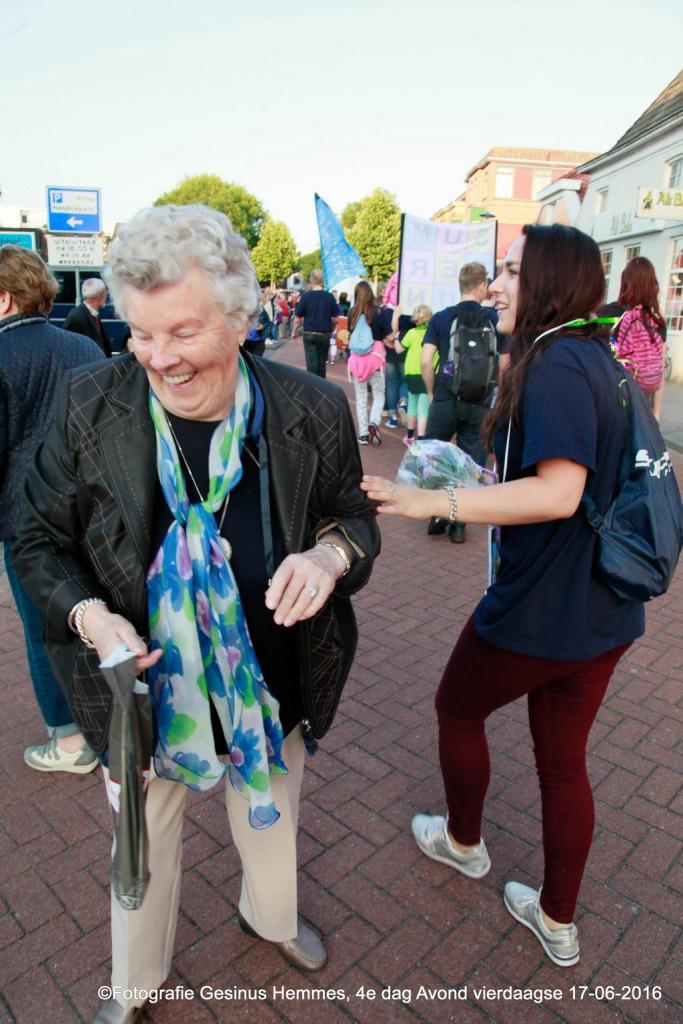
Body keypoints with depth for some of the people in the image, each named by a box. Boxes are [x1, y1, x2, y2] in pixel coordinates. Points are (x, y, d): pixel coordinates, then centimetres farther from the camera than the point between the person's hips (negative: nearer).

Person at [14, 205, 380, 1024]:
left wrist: (329, 555, -26)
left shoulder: (313, 412, -17)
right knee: (142, 844, 25)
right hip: (145, 687, 0)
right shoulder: (90, 408, -18)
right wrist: (87, 613, -25)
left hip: (273, 684, 1)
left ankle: (272, 917, 67)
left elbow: (355, 517, -3)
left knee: (272, 820, 30)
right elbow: (41, 541, -6)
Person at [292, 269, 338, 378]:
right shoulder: (330, 297, -2)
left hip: (309, 334, -2)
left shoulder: (306, 296, -7)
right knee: (321, 362, 12)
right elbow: (335, 319, 2)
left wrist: (293, 332, 8)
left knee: (312, 363, -2)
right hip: (325, 335, 2)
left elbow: (297, 318, -6)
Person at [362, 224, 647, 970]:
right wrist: (481, 480, 18)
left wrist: (432, 502, -30)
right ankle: (557, 921, 38)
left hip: (540, 610, -8)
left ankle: (463, 843, 44)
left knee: (457, 710, 19)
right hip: (602, 608, 8)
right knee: (563, 760, 19)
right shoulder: (594, 359, 9)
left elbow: (558, 492, -30)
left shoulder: (555, 365, -20)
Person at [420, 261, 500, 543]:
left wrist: (432, 392, 6)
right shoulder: (494, 318, -1)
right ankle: (458, 525, 14)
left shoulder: (441, 318, 0)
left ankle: (437, 516, 13)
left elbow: (426, 361, -7)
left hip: (445, 400, 0)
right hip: (480, 404, 1)